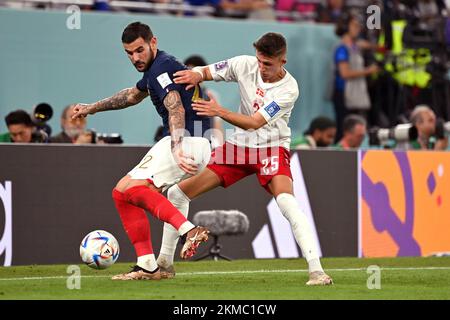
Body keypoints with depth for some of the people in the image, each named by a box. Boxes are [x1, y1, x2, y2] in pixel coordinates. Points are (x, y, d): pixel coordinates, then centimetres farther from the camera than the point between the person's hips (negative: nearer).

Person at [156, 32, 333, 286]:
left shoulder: (289, 89, -20)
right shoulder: (245, 65, -9)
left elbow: (255, 123, -26)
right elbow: (206, 72, 2)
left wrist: (219, 111, -38)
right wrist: (195, 75, -22)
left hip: (272, 148, -5)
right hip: (239, 145, 5)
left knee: (286, 201, -33)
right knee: (178, 193, 2)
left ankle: (316, 270, -33)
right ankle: (165, 262, 17)